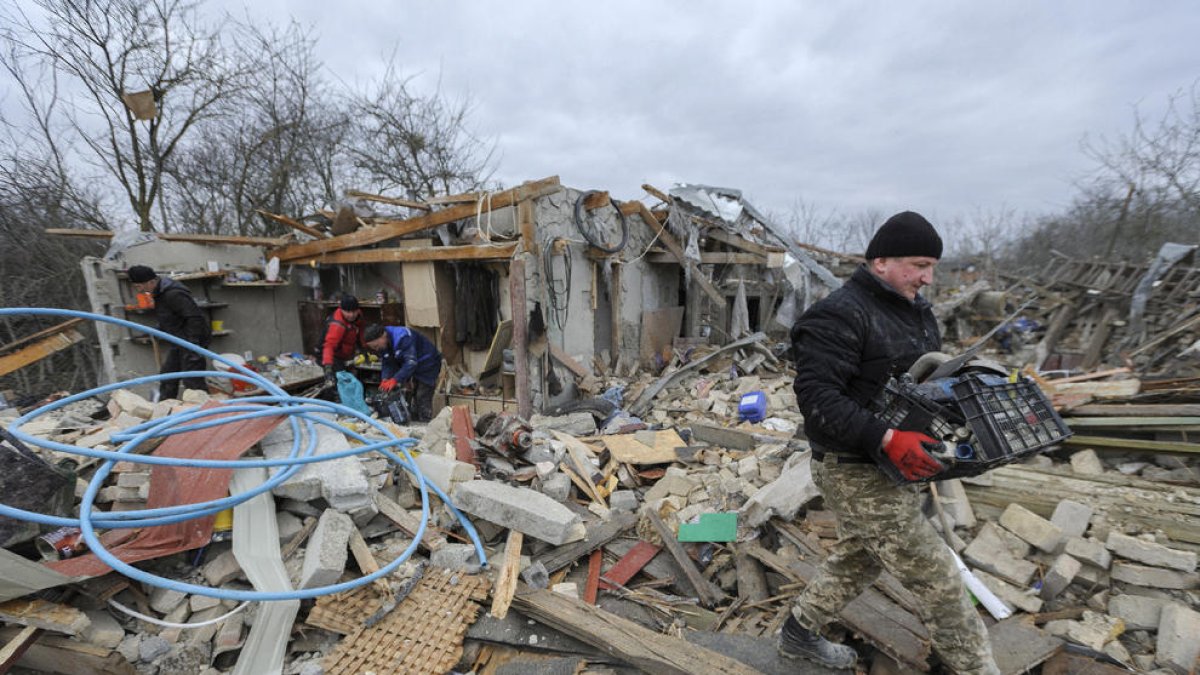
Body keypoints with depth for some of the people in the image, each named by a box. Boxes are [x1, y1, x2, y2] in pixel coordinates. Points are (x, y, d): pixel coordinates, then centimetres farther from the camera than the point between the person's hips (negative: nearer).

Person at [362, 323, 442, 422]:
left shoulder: (403, 337, -32)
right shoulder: (383, 344, -4)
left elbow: (411, 362, -37)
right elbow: (387, 363, -4)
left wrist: (395, 380, -42)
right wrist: (385, 379, -22)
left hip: (427, 365, -8)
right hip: (413, 368, 9)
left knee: (423, 400, -11)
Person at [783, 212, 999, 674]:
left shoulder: (916, 310, 10)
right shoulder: (840, 316, -21)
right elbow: (817, 396, -28)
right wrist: (887, 439, -33)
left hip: (896, 462, 10)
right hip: (856, 472, -10)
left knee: (860, 557, 24)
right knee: (935, 576, 2)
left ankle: (800, 631, 43)